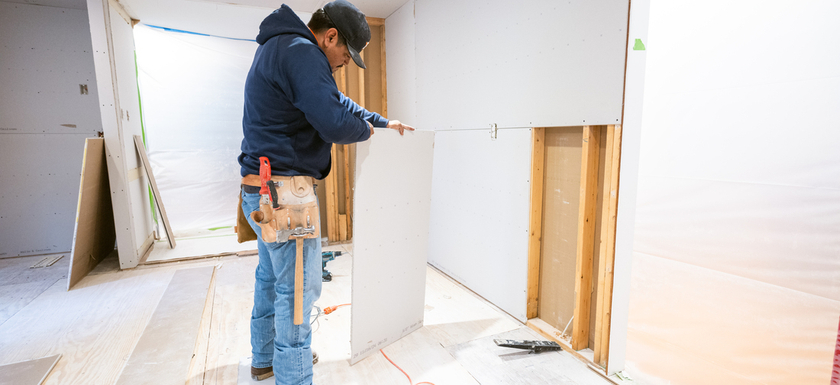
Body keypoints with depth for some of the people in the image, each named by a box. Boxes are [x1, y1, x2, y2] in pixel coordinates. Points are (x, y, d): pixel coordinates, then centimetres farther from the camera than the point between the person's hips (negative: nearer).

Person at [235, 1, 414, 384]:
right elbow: (334, 123, -26)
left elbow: (335, 100, 25)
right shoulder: (300, 52, -16)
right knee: (298, 291, -2)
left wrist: (383, 121, 23)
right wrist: (365, 129, -4)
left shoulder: (280, 48, 20)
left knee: (270, 277, 22)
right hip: (284, 193, -11)